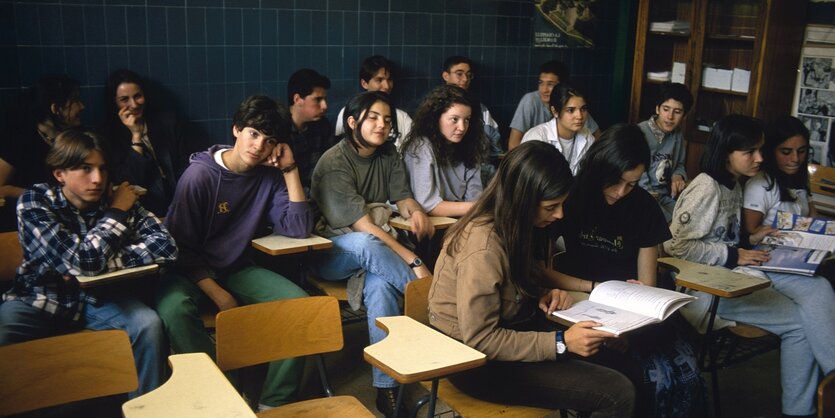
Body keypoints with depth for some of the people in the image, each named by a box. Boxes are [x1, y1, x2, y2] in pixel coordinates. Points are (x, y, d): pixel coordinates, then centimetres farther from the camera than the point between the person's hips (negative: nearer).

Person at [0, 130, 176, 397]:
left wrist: (102, 264, -25)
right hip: (39, 299, -2)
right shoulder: (34, 203, -16)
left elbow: (166, 247, -20)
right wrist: (117, 213, -17)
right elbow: (83, 262, -28)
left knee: (148, 324, -24)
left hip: (97, 297, 2)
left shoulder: (116, 200, -8)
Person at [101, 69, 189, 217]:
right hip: (144, 212, -3)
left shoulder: (167, 121, 11)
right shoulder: (109, 135, 2)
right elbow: (128, 183, -7)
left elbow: (184, 166, 9)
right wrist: (136, 135, -9)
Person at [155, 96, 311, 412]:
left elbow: (298, 229, -10)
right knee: (174, 308, -37)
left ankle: (274, 403, -9)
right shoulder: (200, 174, -16)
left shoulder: (270, 176, -3)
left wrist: (291, 170, -15)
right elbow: (183, 246, -13)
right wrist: (219, 296, -19)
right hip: (192, 270, -4)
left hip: (237, 268, 4)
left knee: (300, 303, -20)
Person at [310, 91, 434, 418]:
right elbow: (362, 225, -26)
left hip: (373, 251, 4)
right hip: (331, 254, -4)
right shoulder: (334, 162, -16)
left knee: (381, 286, -33)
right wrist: (413, 262, -33)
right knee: (365, 244, -40)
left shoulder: (388, 154, 4)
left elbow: (401, 196, 9)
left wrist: (415, 211, -18)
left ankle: (387, 388, -32)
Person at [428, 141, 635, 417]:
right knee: (618, 394, -16)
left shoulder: (512, 224, 0)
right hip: (478, 360, -9)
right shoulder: (483, 249, -28)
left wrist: (543, 295, -4)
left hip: (505, 329, 9)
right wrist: (560, 343, -26)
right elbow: (480, 340, -26)